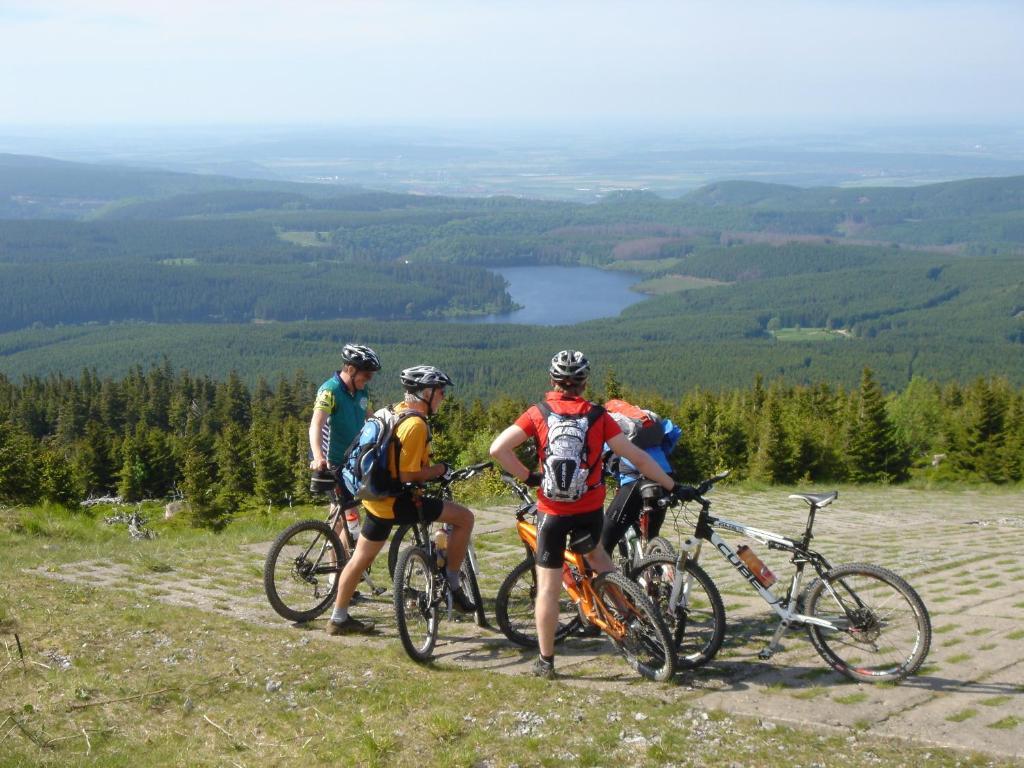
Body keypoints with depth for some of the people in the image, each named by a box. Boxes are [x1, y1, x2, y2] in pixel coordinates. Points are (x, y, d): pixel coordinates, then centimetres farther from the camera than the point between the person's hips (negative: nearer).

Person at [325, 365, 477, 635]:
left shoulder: (397, 411, 10)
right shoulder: (416, 425, -20)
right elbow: (407, 475, -22)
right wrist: (441, 470, -8)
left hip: (377, 497, 10)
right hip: (397, 501, -10)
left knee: (360, 559, 18)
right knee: (464, 517, -5)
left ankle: (339, 618, 27)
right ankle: (453, 584, 3)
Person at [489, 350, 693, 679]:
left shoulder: (538, 414, -5)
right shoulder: (598, 416, -4)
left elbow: (498, 448, -13)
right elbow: (637, 457, -3)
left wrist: (528, 476, -2)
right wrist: (672, 486, 7)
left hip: (552, 512, -1)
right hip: (591, 511, 2)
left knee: (548, 586, 6)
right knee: (594, 551, 34)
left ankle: (546, 661, 11)